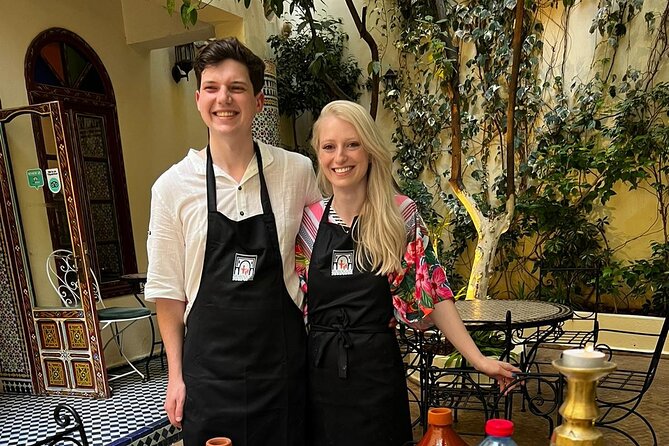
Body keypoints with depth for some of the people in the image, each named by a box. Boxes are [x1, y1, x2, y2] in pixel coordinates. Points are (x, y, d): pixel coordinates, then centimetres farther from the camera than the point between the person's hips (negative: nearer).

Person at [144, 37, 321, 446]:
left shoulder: (298, 171, -5)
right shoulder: (172, 186, -5)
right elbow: (168, 289, 2)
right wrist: (176, 375, 4)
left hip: (283, 364, 1)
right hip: (209, 367, 0)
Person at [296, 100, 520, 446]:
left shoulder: (400, 214, -6)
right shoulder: (309, 220, -1)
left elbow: (431, 291, -3)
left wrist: (477, 359, -6)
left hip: (376, 369, -2)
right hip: (318, 369, 2)